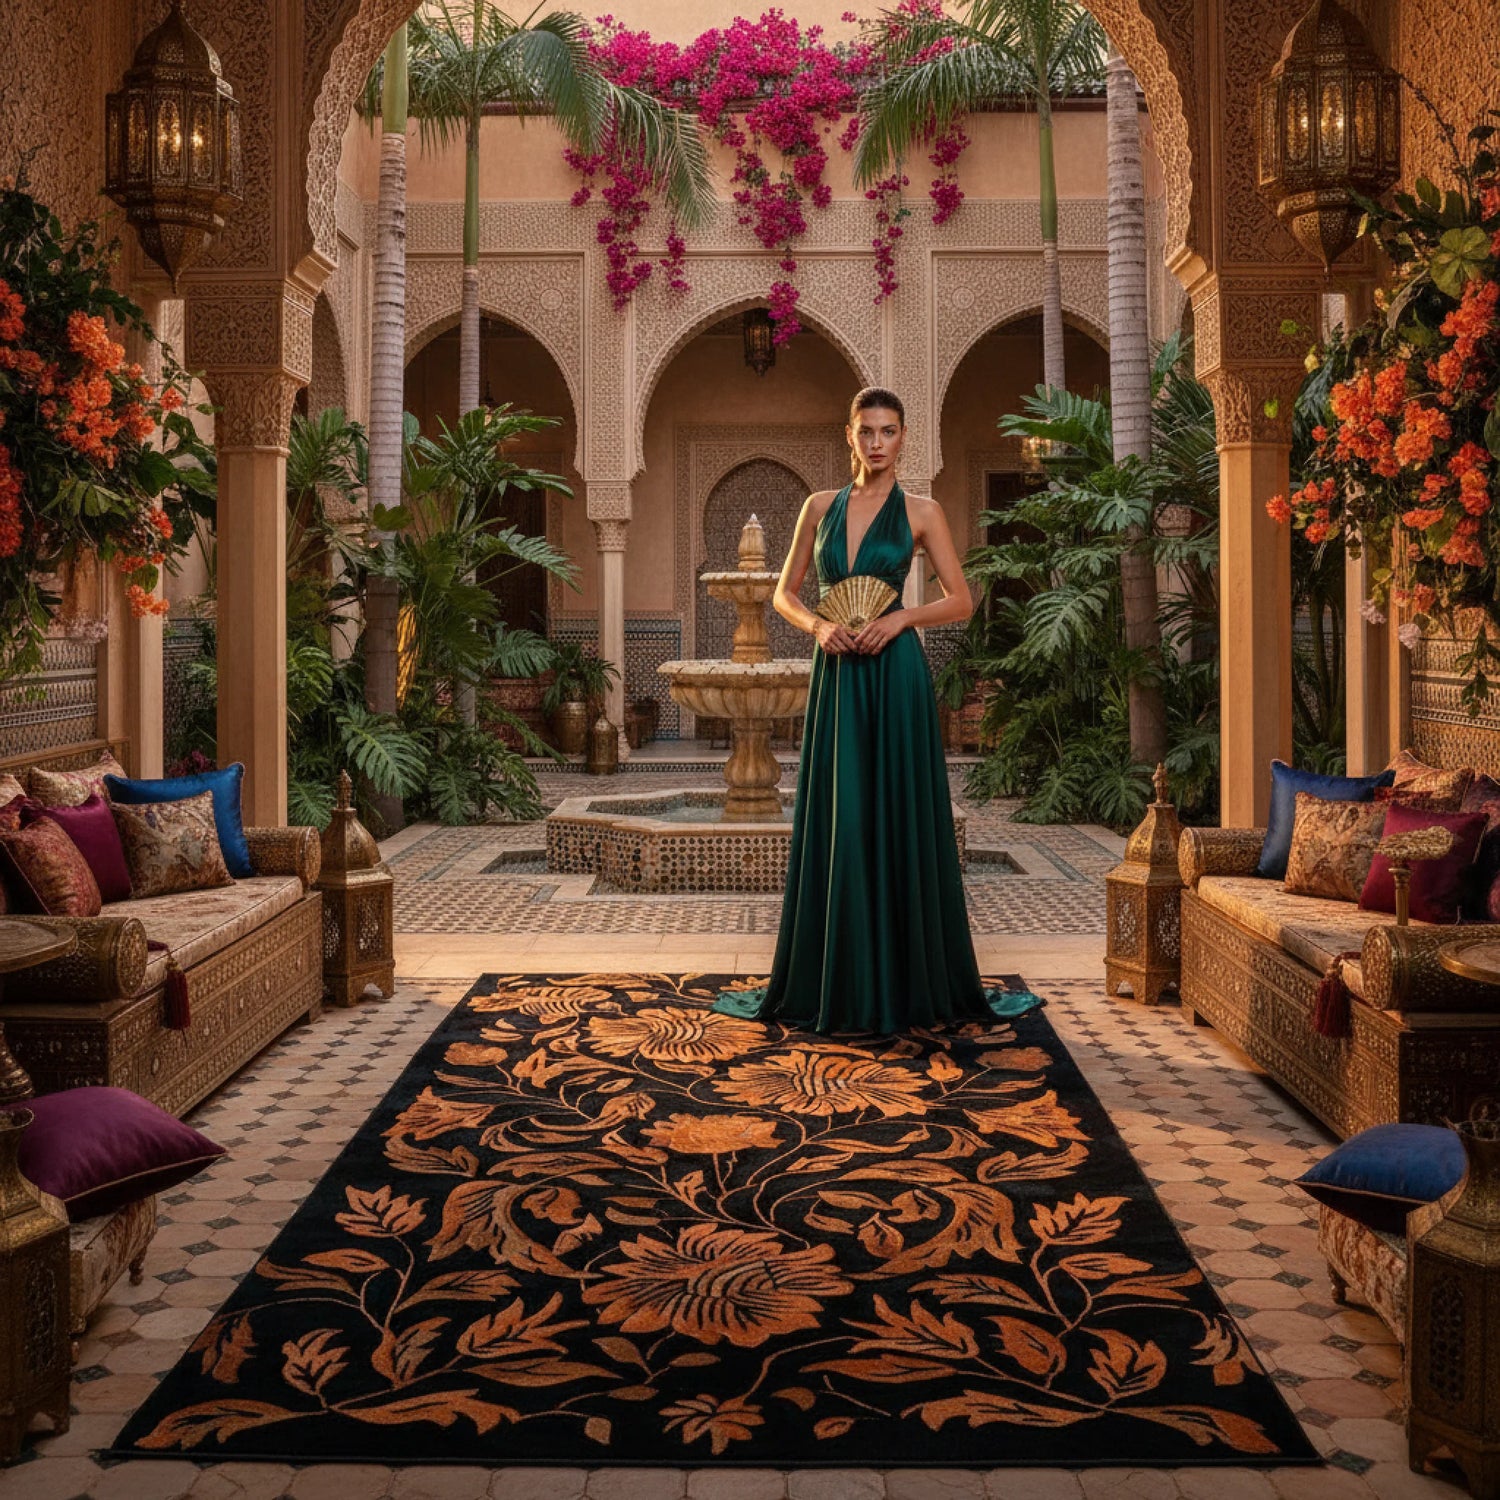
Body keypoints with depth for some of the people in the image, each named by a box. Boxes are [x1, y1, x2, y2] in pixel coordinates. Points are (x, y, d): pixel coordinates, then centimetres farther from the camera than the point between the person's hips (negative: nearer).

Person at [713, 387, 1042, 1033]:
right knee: (834, 824, 4)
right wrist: (818, 625, -7)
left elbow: (961, 602, 2)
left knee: (900, 820, 0)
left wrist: (901, 616, -13)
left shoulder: (920, 512, 2)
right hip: (835, 676, 3)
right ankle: (833, 980, 12)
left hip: (895, 676, -3)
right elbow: (784, 594, 12)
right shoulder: (821, 506, 10)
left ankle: (906, 977, 10)